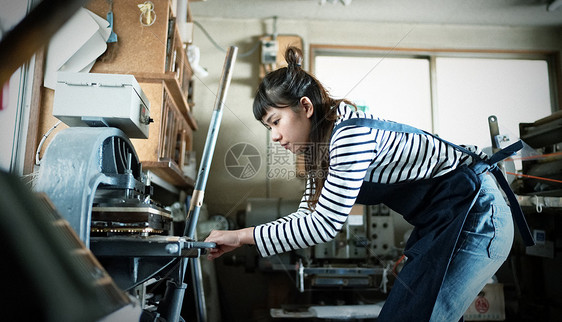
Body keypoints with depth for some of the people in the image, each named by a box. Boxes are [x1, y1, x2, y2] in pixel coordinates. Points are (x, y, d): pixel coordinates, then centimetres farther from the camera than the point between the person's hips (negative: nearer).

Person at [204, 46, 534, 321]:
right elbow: (308, 216, 7)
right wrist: (237, 240, -1)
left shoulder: (351, 132, -24)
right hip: (442, 220, 9)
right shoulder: (322, 145, 7)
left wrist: (243, 235, -18)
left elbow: (325, 225, -25)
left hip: (477, 211, -9)